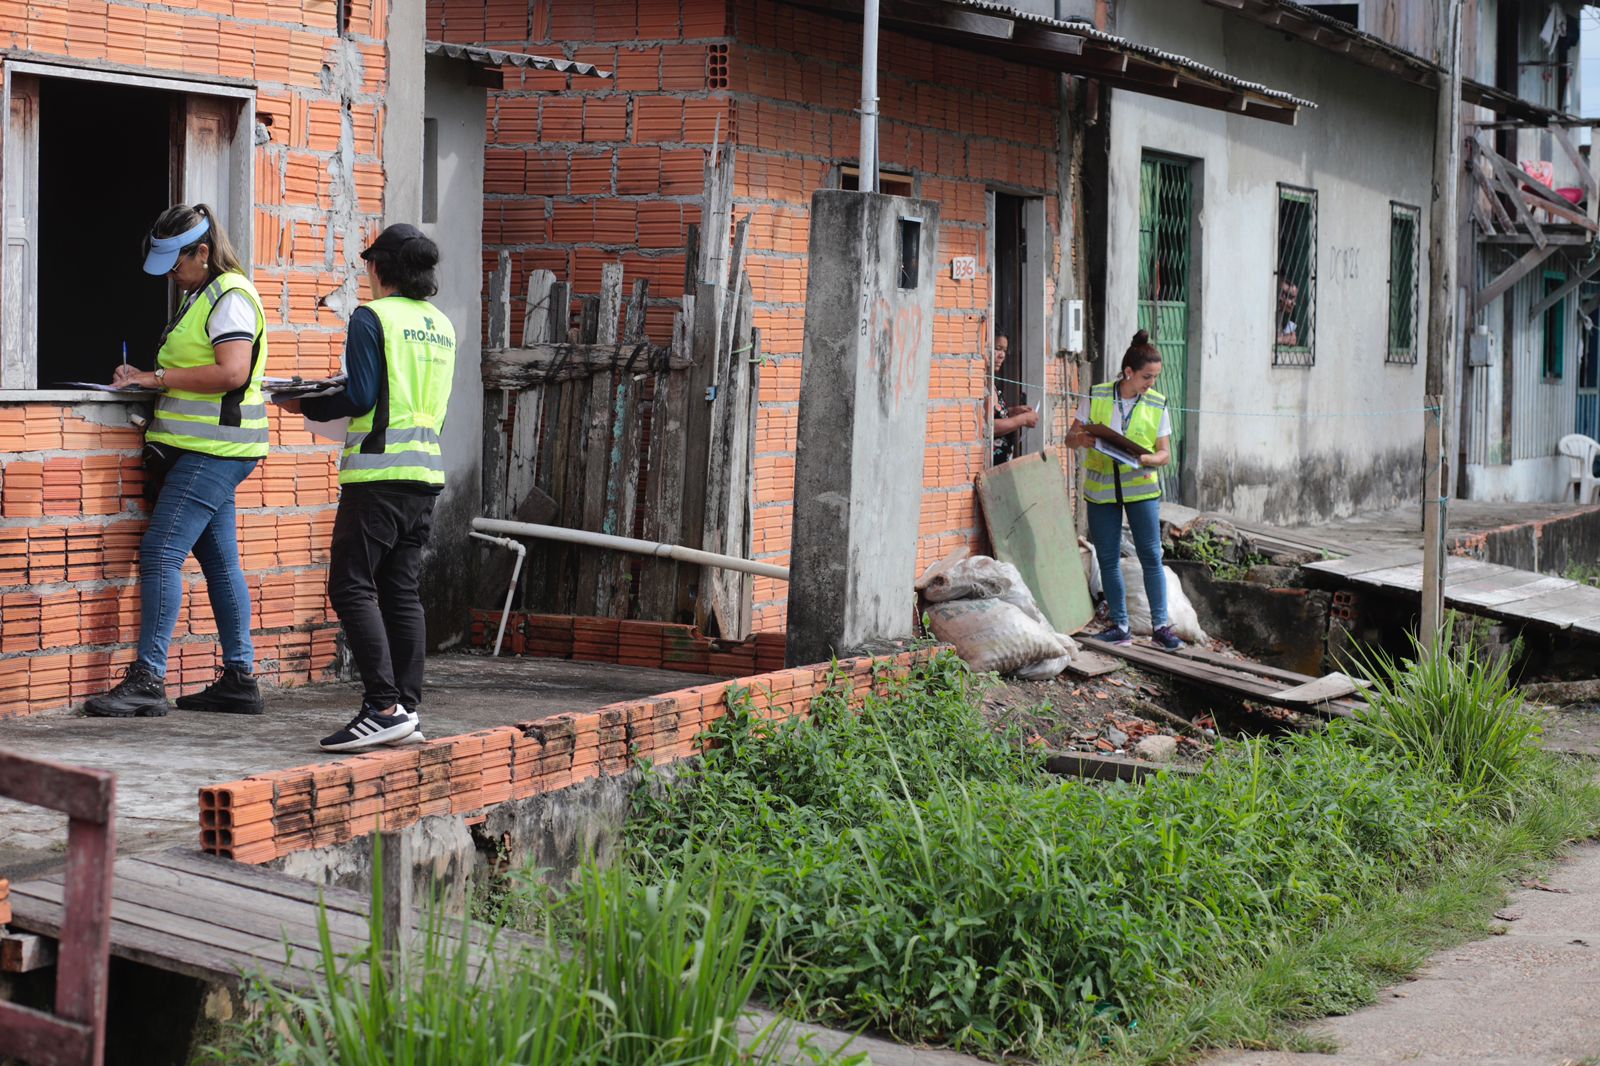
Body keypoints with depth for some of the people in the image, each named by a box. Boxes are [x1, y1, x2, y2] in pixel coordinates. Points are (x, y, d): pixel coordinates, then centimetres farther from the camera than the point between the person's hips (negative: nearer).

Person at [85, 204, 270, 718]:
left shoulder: (231, 297, -11)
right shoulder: (201, 296, 19)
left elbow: (232, 372, -22)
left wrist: (157, 377, -17)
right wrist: (148, 380, 7)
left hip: (212, 452, -10)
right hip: (204, 449, 10)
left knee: (161, 553, -13)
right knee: (220, 562, 10)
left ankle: (147, 681, -14)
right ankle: (240, 680, 13)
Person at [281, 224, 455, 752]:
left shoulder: (372, 318, -7)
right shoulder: (441, 324, 15)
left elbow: (360, 398, -13)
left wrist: (305, 406, 2)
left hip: (379, 472, -8)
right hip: (426, 470, 8)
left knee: (352, 586, -5)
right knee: (401, 590, 10)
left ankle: (383, 707, -12)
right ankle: (407, 709, 8)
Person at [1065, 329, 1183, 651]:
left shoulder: (1157, 405, -1)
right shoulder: (1096, 397, -3)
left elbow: (1165, 454, 1)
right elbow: (1071, 437, 4)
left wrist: (1143, 459, -20)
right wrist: (1081, 439, -20)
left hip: (1141, 488, -1)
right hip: (1101, 489, 1)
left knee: (1151, 556, -5)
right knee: (1108, 558, 4)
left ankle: (1161, 625, 2)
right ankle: (1120, 626, 13)